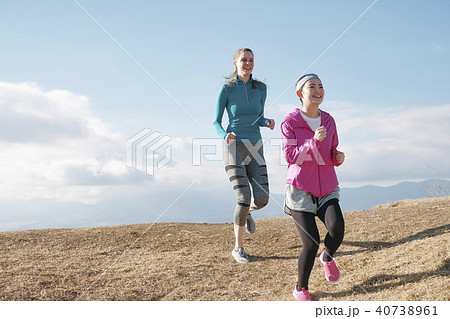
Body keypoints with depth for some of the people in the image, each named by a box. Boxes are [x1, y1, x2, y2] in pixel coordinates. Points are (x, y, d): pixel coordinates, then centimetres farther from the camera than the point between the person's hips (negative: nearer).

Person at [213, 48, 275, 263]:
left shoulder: (261, 88, 7)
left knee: (262, 200, -8)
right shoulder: (226, 89, -4)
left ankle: (246, 212, 31)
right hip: (233, 148, -4)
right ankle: (238, 247, 5)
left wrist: (268, 123, -8)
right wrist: (225, 135, -24)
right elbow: (216, 123, -1)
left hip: (255, 149, 4)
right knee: (244, 198, -15)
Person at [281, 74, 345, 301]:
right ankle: (301, 289, 16)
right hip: (300, 189, -4)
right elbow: (290, 156, -13)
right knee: (311, 243, -10)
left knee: (337, 227, -23)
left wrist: (338, 157, -3)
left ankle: (327, 257, 12)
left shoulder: (329, 121, 9)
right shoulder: (290, 122, -5)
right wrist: (314, 141, -24)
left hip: (327, 188, 4)